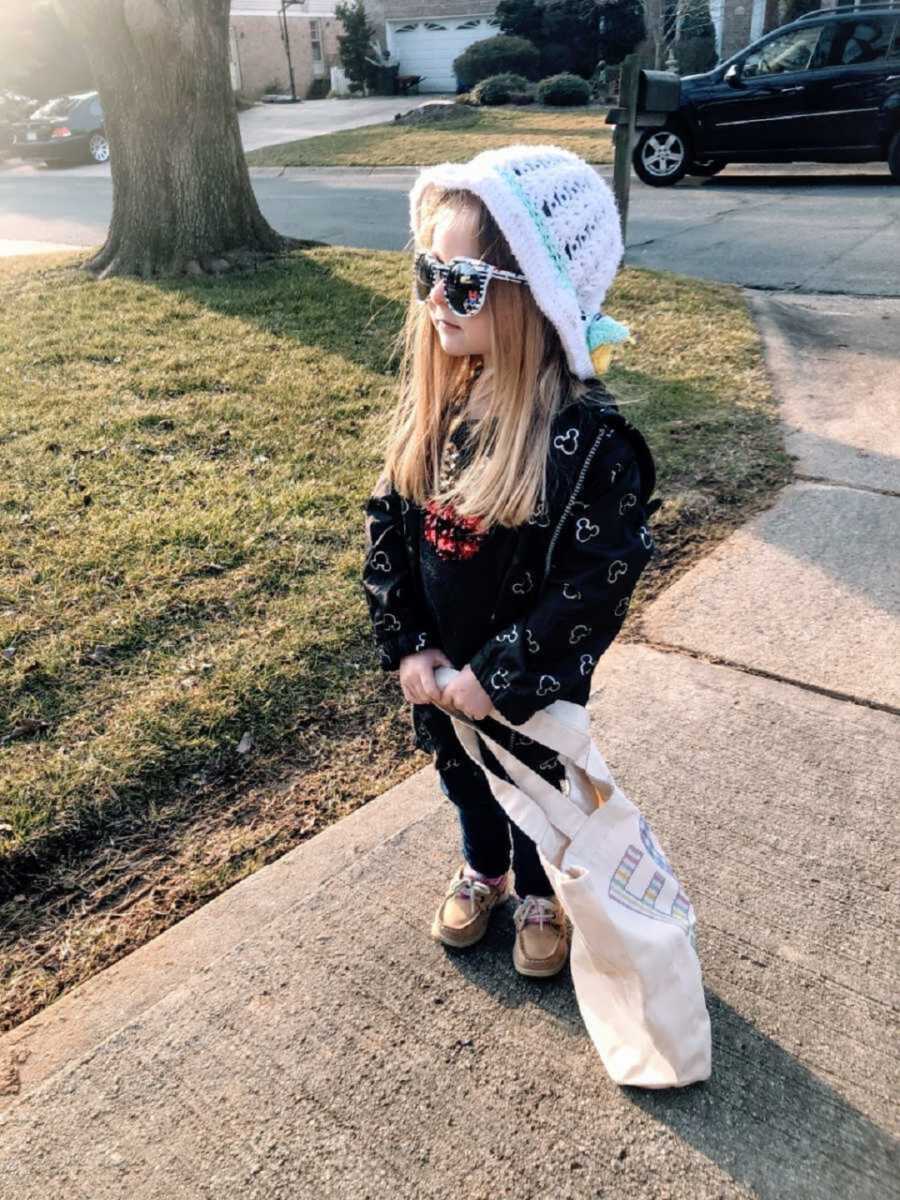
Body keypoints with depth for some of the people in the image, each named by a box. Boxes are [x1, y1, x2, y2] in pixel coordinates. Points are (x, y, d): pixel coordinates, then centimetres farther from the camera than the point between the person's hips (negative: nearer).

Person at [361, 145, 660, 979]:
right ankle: (482, 870, 57)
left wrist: (500, 673, -22)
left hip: (533, 685, -4)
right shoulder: (431, 404, -9)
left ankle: (543, 895, 51)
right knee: (462, 776, 27)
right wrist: (406, 645, -11)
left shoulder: (589, 437, -26)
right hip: (440, 671, 5)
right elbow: (386, 524, -4)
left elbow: (598, 584, -24)